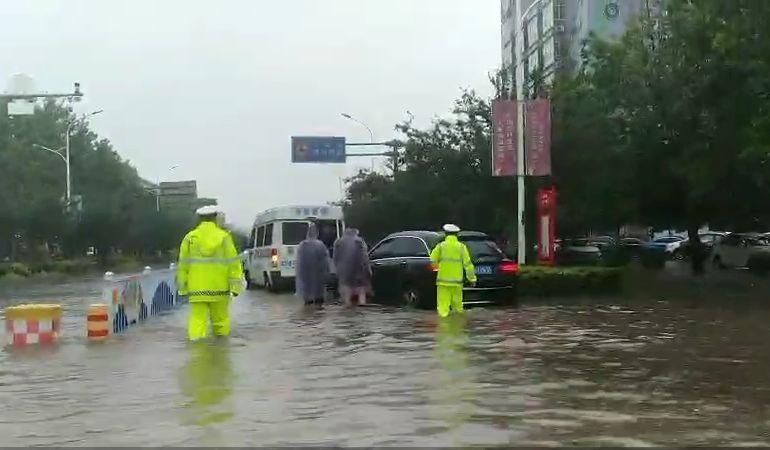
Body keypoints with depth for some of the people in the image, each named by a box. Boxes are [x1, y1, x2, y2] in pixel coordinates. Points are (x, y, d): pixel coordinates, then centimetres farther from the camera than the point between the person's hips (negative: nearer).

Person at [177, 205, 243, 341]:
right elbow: (233, 262, -4)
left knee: (198, 319, 0)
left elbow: (183, 265, 4)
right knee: (220, 320, 11)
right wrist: (235, 286, -2)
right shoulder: (224, 237, -1)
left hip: (197, 289, 0)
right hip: (219, 289, 0)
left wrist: (183, 288, 10)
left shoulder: (190, 237, 3)